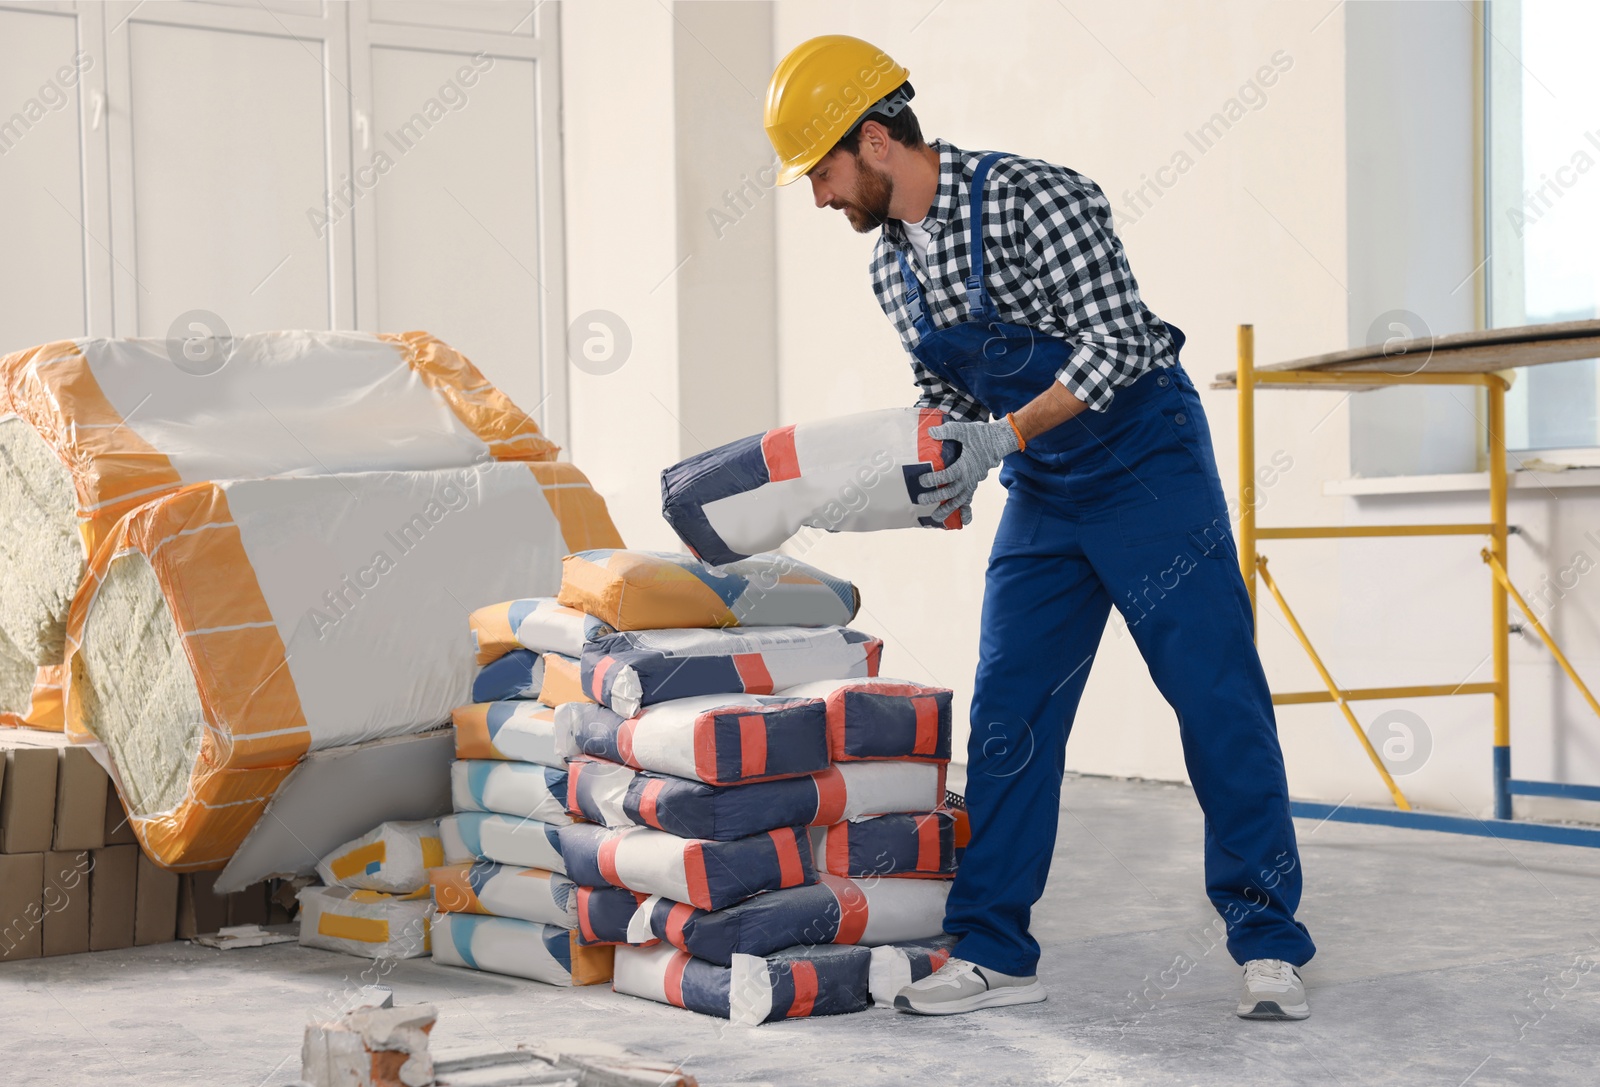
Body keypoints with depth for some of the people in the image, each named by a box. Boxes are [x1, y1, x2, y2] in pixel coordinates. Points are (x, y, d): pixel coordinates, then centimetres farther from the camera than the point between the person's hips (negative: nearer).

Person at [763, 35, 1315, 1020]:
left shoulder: (1028, 199, -19)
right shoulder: (892, 264, 4)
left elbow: (1117, 340, -23)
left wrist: (1003, 437, -28)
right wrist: (922, 476, -4)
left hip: (1147, 464, -7)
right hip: (1043, 495, 7)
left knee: (1218, 699, -6)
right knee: (1006, 717, 3)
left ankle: (1269, 947, 2)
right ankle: (994, 951, 9)